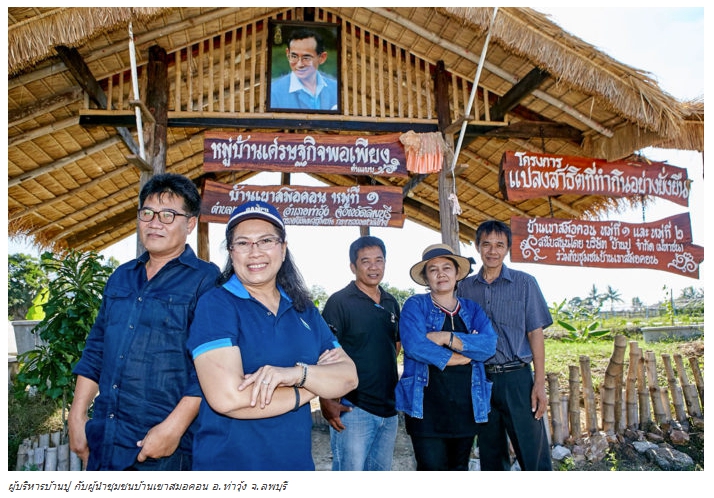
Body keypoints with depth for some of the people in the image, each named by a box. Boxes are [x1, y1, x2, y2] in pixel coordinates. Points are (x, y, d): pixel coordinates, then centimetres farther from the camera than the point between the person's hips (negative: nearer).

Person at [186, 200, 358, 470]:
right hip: (227, 464, -5)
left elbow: (349, 377, -5)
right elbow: (227, 398, -25)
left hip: (298, 461, 5)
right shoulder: (215, 304, -14)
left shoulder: (305, 311, 3)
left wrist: (298, 373, -25)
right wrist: (312, 386, -13)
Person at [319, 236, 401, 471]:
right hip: (352, 408, -7)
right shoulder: (339, 302, -10)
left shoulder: (391, 303, 10)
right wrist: (326, 401, -21)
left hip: (389, 408, 7)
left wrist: (392, 377, 12)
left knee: (381, 470, 18)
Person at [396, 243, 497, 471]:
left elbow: (489, 345, -7)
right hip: (426, 407, -4)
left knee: (460, 467, 18)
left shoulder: (472, 309, 10)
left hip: (466, 407, 5)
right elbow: (414, 345, -19)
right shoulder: (415, 305, -2)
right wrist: (465, 355, -10)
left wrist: (448, 338, -18)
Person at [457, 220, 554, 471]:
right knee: (491, 457, 13)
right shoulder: (465, 288, 7)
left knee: (534, 455, -1)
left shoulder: (524, 283, 1)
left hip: (517, 377, -2)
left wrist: (540, 383, -7)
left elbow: (535, 333, -1)